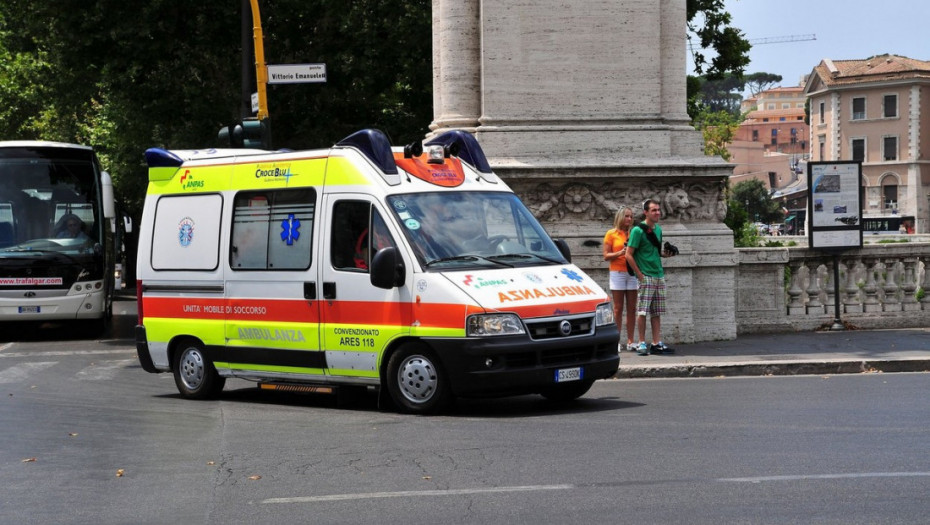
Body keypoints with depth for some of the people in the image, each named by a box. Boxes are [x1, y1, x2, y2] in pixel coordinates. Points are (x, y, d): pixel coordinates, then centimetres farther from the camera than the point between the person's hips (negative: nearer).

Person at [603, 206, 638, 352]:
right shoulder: (611, 234, 3)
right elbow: (606, 256, -1)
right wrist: (621, 253, -15)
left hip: (632, 273, 3)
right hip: (617, 273, -3)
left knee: (631, 309, 1)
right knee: (618, 308, -3)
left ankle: (630, 341, 2)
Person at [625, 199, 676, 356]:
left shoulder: (658, 229, 13)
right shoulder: (638, 230, -9)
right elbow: (629, 255, -11)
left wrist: (664, 254, 5)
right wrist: (640, 274, -13)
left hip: (659, 275, 7)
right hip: (646, 276, -7)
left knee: (656, 313, 7)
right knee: (642, 311, -6)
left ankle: (656, 343, 10)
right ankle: (641, 344, -1)